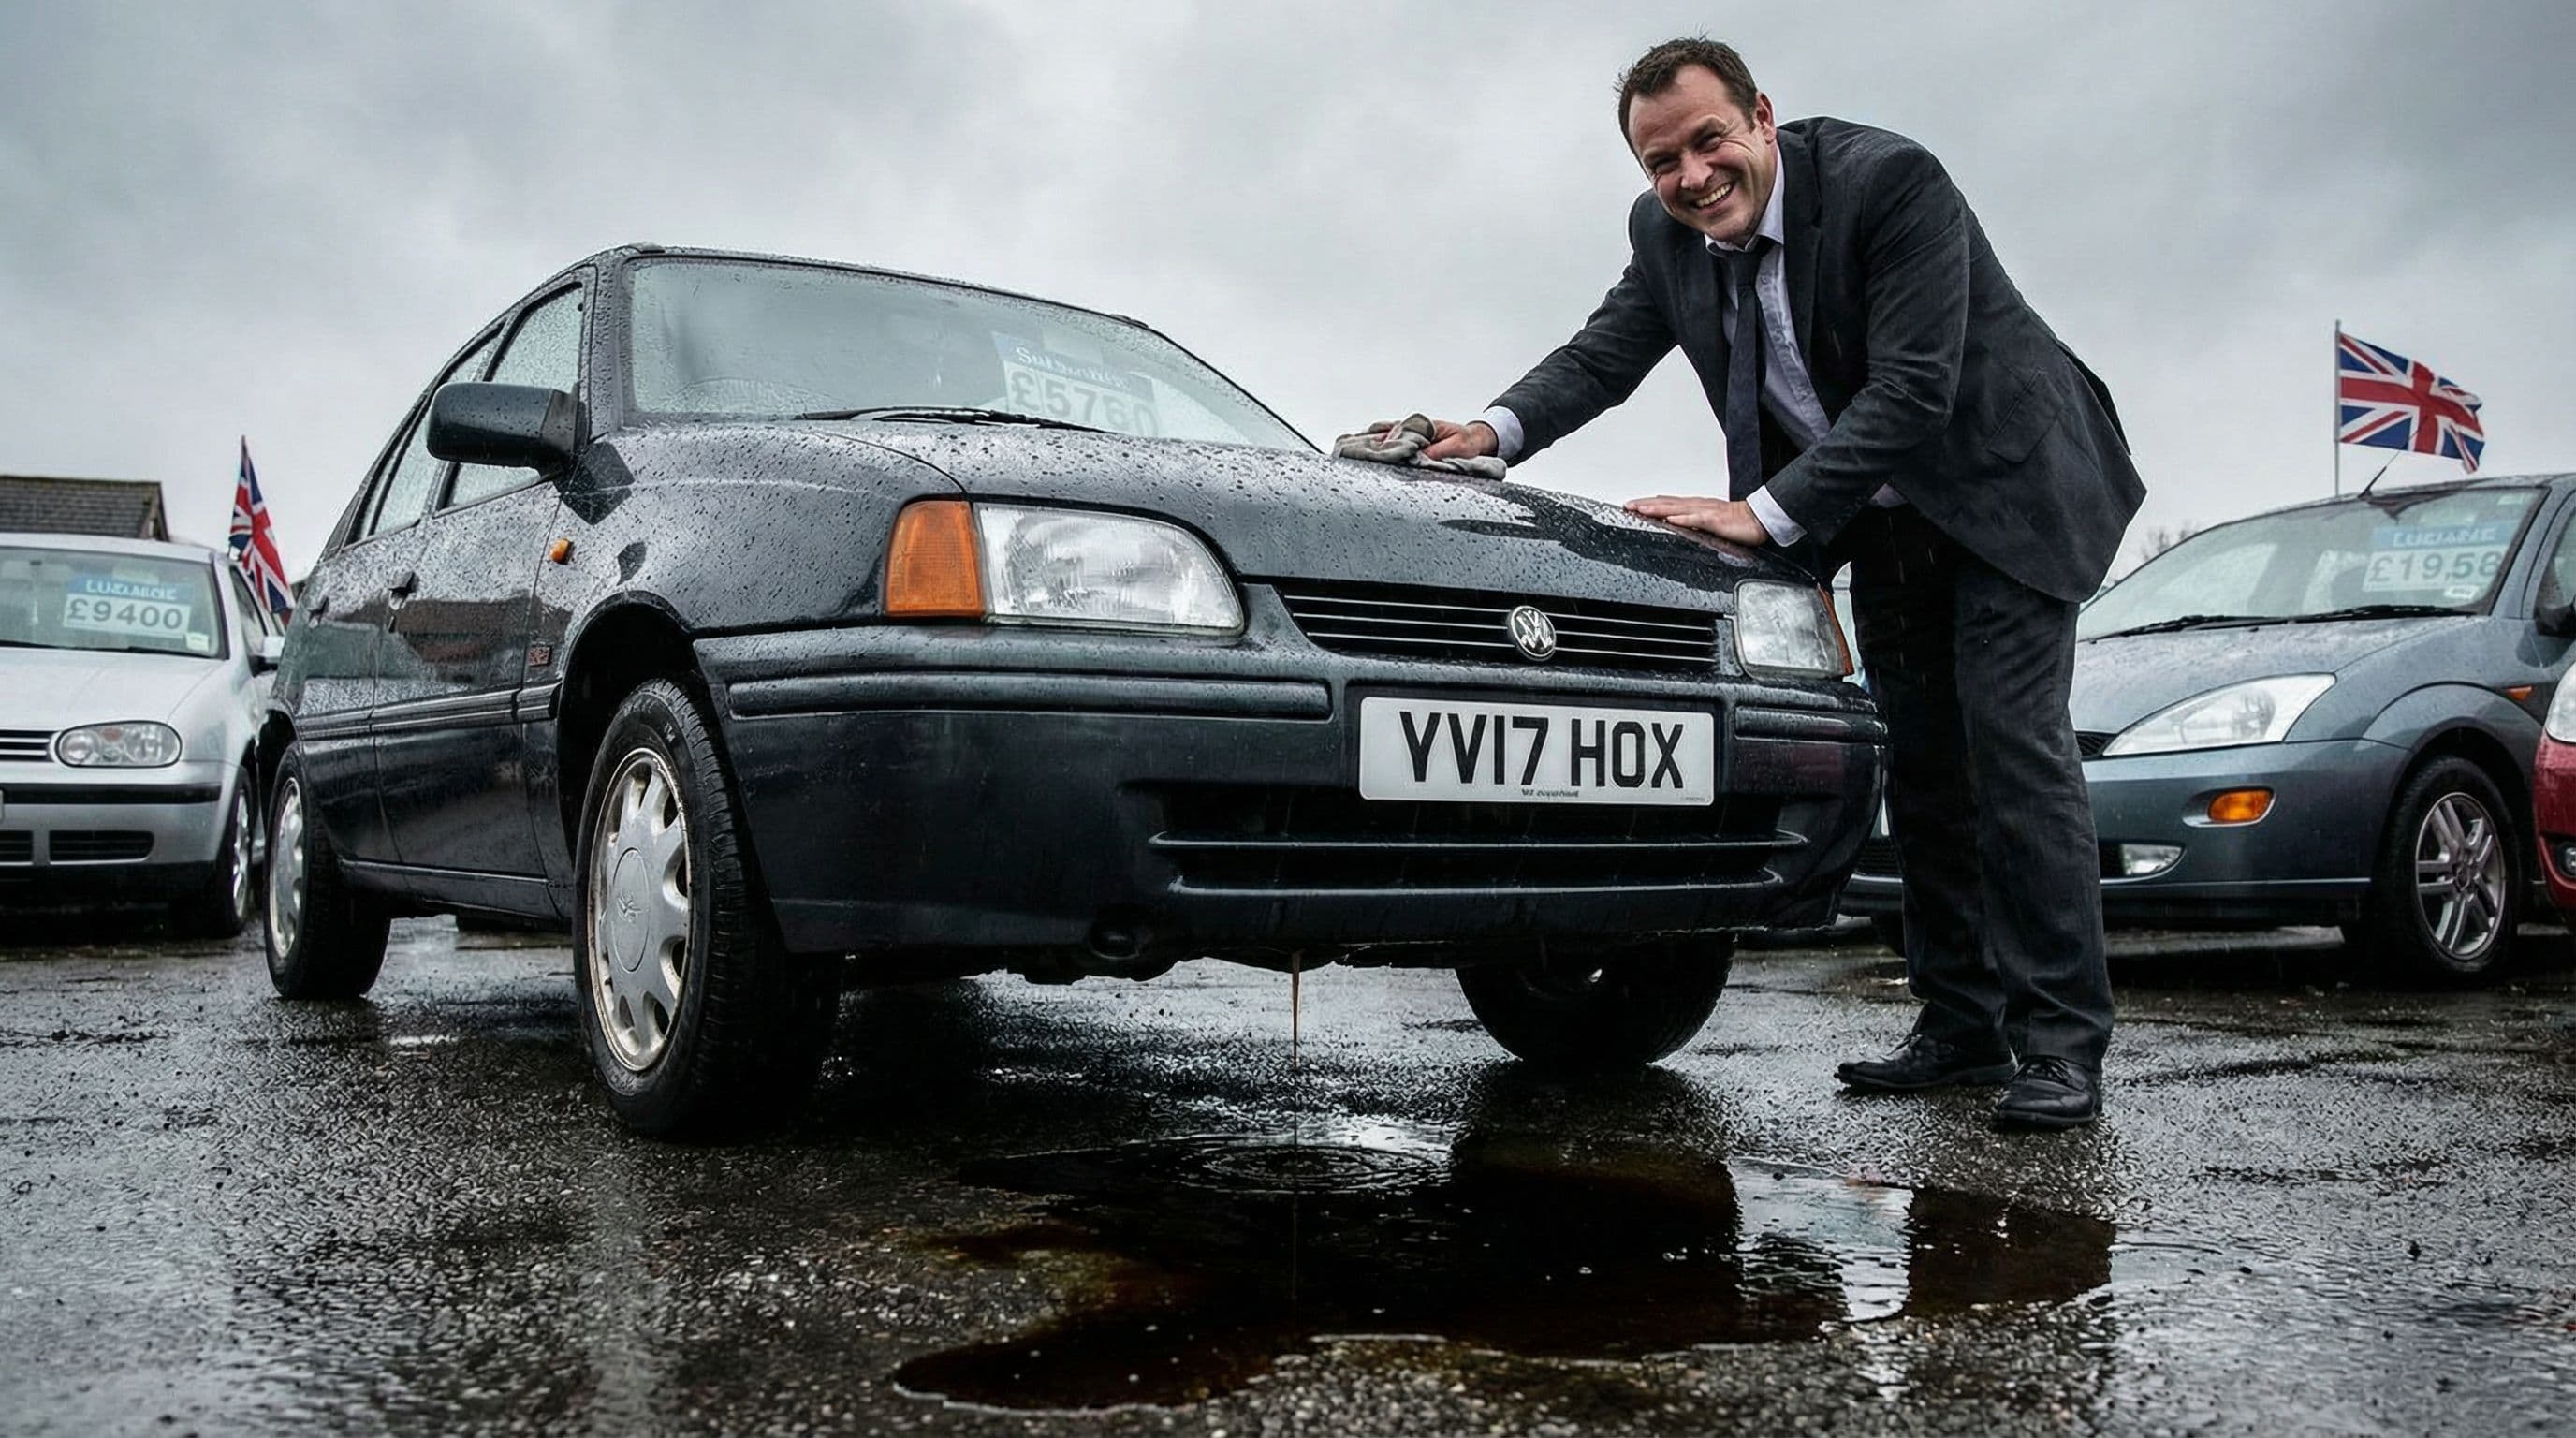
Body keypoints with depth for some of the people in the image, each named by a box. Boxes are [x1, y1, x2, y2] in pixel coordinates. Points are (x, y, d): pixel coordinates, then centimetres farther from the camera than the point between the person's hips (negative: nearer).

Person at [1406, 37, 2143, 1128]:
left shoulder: (1890, 180, -26)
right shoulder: (1665, 234, -6)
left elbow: (1913, 391, -31)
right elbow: (1603, 355, -3)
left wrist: (1765, 512, -35)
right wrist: (1497, 431, -22)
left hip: (2005, 491, -6)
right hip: (1880, 520, 7)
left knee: (2013, 745, -13)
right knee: (1921, 766, 7)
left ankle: (2061, 1043, -8)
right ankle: (1960, 1026, 15)